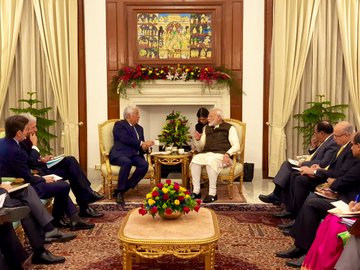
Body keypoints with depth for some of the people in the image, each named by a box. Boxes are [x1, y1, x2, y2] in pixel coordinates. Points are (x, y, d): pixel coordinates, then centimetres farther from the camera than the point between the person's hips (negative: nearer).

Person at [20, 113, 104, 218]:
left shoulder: (26, 139, 8)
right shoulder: (20, 143, -21)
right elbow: (31, 164, -26)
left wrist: (41, 159, 3)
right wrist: (34, 145, -17)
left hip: (40, 166, 10)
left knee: (70, 160, -4)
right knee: (71, 172, -14)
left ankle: (87, 192, -10)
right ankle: (84, 207, -2)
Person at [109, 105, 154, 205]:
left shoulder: (139, 128, 22)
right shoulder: (119, 125, 1)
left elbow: (141, 146, 18)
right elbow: (125, 139, -16)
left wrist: (145, 147, -6)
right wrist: (141, 143, -17)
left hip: (134, 155, 6)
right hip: (120, 154, -6)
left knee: (144, 165, -26)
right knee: (127, 162, -39)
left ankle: (124, 188, -20)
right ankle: (120, 191, -26)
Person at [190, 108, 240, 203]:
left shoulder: (229, 128, 10)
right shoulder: (207, 128, 25)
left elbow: (236, 145, 0)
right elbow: (201, 148, 25)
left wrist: (227, 154, -18)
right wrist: (198, 140, 4)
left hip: (221, 154, -4)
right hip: (207, 153, 5)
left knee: (211, 161, -37)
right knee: (195, 159, -28)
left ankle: (212, 193, -33)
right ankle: (196, 191, -26)